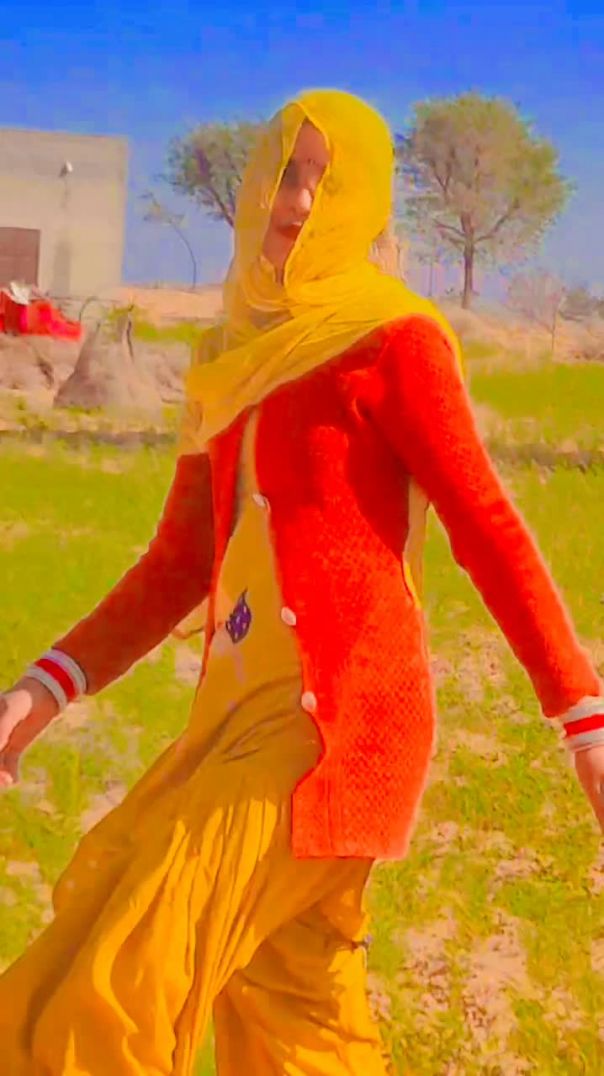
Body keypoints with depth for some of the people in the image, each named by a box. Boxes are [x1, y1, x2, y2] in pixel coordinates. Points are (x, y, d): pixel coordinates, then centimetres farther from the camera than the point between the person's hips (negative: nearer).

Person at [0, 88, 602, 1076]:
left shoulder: (391, 337, -4)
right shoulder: (233, 355, 17)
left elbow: (487, 528, -7)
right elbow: (183, 561, 19)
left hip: (337, 716, -7)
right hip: (248, 714, 7)